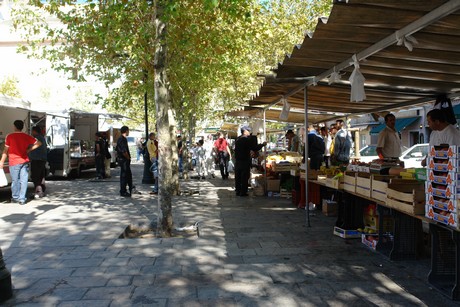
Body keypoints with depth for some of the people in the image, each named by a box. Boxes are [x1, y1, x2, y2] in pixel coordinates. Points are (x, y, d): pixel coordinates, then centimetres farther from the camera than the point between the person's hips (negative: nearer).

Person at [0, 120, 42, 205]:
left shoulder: (10, 136, -5)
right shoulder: (27, 136, 4)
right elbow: (39, 143, 6)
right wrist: (29, 150, 7)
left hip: (14, 162, -2)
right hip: (25, 161, 2)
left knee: (15, 180, 8)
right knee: (24, 180, 2)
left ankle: (15, 197, 19)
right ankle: (22, 199, 0)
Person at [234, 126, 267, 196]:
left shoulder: (238, 139, 10)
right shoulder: (247, 139, -13)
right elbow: (255, 148, -16)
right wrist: (263, 144, -4)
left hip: (237, 161, 7)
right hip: (245, 161, -7)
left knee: (238, 177, 12)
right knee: (244, 177, -1)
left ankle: (238, 191, 17)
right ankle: (243, 192, 1)